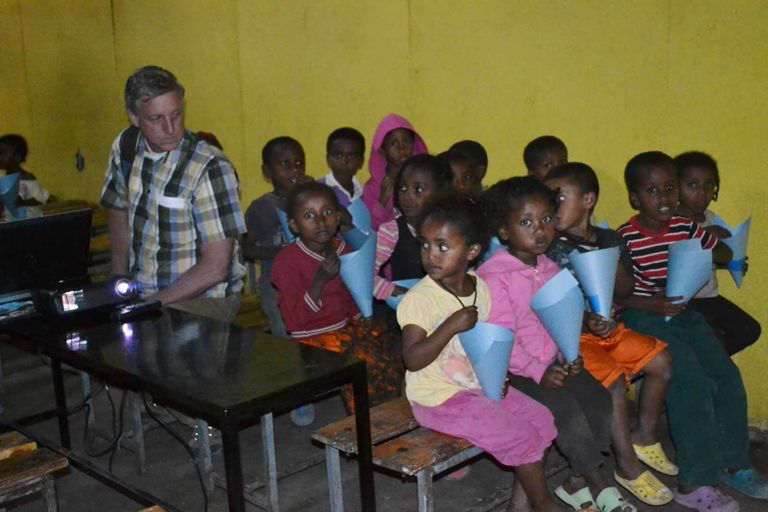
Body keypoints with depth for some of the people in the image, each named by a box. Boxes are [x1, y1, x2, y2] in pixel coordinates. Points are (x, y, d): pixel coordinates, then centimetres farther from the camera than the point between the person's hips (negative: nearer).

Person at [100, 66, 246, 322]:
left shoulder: (211, 168, -19)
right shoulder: (124, 147, 1)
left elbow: (215, 268, -20)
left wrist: (152, 303, -18)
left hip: (206, 298, -6)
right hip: (141, 291, 6)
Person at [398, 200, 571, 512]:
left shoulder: (480, 287, 1)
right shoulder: (419, 298, -19)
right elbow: (412, 360, -25)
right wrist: (450, 326, -33)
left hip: (478, 386, 8)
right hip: (439, 398, -7)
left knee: (541, 418, 5)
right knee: (521, 437, -10)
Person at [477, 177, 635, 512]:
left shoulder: (550, 269, 8)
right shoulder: (494, 276, -17)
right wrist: (538, 372, -21)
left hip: (552, 362, 8)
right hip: (513, 371, -8)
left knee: (598, 398, -6)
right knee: (566, 410, -20)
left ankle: (578, 483, 5)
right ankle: (597, 484, 4)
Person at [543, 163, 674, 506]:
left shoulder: (608, 240, 6)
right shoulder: (549, 247, -11)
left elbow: (626, 291, 8)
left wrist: (615, 266, -13)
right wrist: (585, 322, -26)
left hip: (607, 327, 7)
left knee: (661, 361, 2)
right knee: (615, 382, -23)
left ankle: (645, 437, 22)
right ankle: (628, 467, -6)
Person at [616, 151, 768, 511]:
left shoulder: (686, 228, 4)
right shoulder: (626, 238, -13)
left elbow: (722, 254, 19)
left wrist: (734, 255, -3)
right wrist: (651, 304, -25)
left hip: (682, 313, 6)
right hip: (641, 317, -6)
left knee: (727, 376, -4)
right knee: (693, 383, -20)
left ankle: (733, 464, 15)